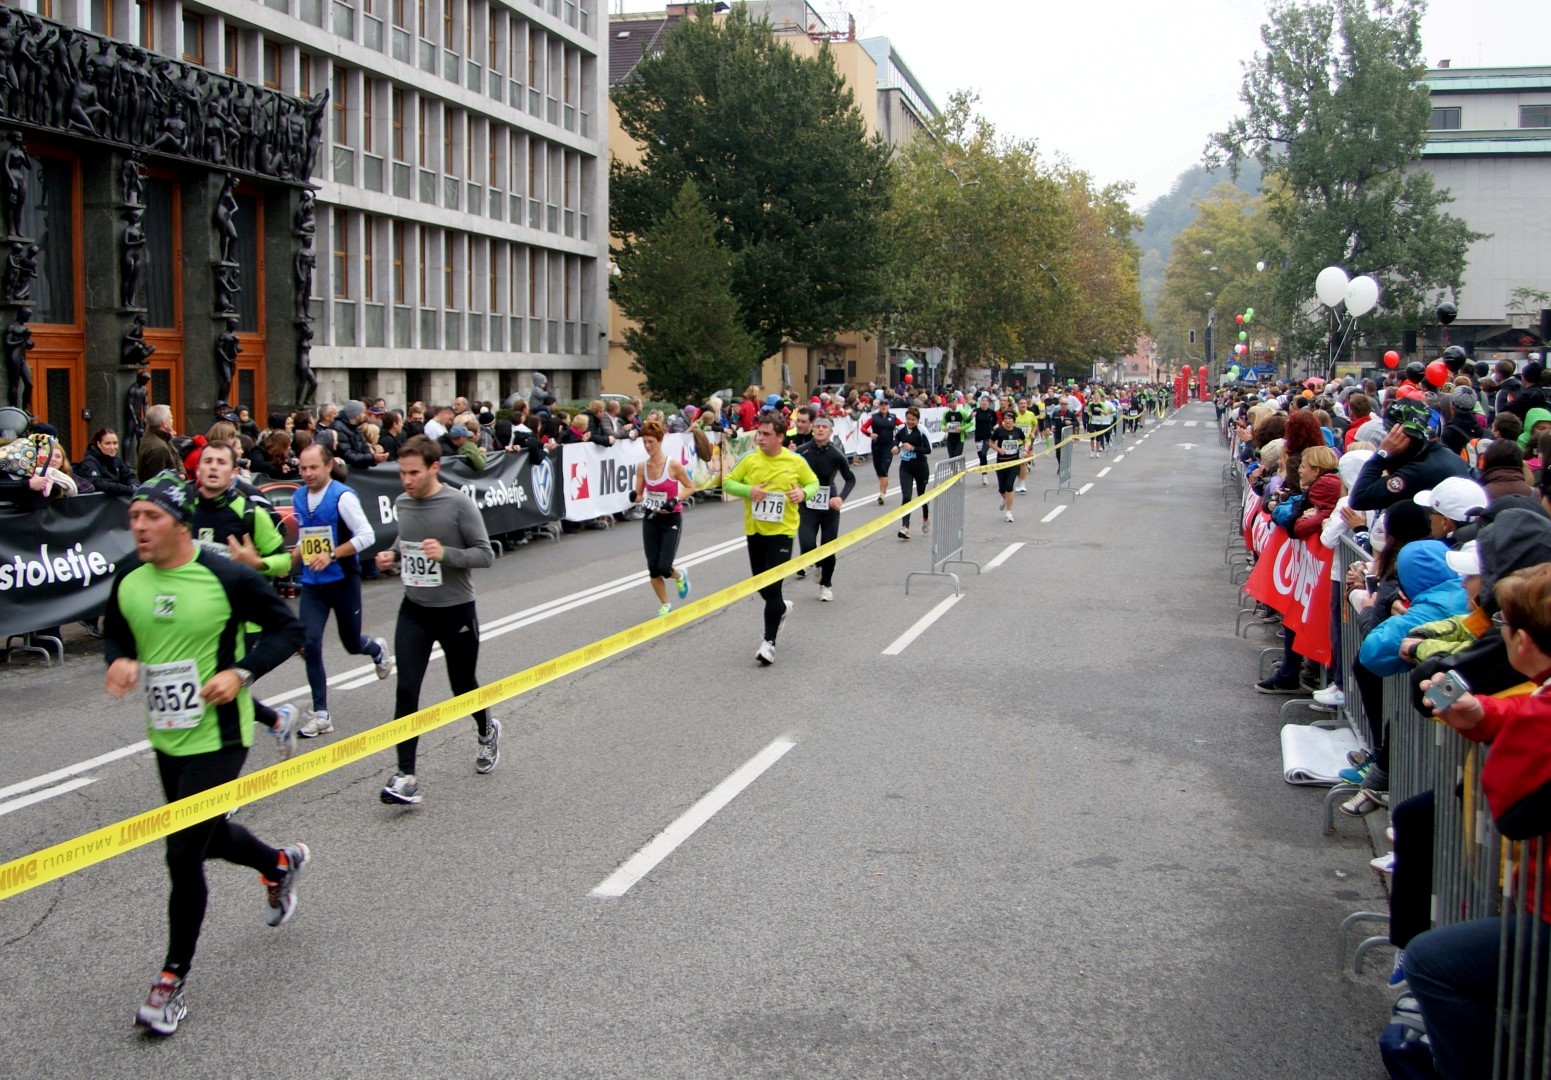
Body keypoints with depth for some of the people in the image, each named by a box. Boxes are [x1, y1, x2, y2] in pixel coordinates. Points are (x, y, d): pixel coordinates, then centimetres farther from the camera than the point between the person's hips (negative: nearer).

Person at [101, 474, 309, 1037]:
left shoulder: (227, 578, -17)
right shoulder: (128, 582, -1)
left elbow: (287, 628, -8)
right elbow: (114, 632, 16)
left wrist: (241, 672, -21)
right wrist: (119, 660, -7)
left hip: (217, 738, -6)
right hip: (165, 738, 7)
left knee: (183, 855, -8)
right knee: (208, 837, 22)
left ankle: (172, 980, 8)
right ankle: (280, 863, 54)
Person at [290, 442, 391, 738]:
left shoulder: (342, 497, -15)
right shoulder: (298, 498, 5)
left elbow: (367, 535, -19)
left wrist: (331, 555, -26)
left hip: (343, 581, -4)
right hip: (312, 584, 4)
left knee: (351, 643, 10)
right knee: (310, 644, -9)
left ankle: (376, 649, 49)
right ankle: (321, 714, -2)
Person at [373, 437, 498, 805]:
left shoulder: (459, 504, -16)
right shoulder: (402, 503, 1)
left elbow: (485, 554, -14)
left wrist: (445, 554, -29)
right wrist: (392, 555, -1)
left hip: (456, 611, -4)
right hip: (414, 611, 4)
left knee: (463, 686, 14)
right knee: (406, 691, -8)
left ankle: (487, 731, 47)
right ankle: (405, 776, -7)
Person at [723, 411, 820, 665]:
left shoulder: (796, 462, -4)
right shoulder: (750, 460, -1)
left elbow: (814, 483, 10)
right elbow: (727, 483, 4)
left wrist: (803, 493, -13)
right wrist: (748, 490, -15)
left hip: (781, 532, -3)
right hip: (754, 530, 3)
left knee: (772, 587, -10)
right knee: (761, 585, 15)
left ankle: (769, 642, -1)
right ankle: (782, 608, 48)